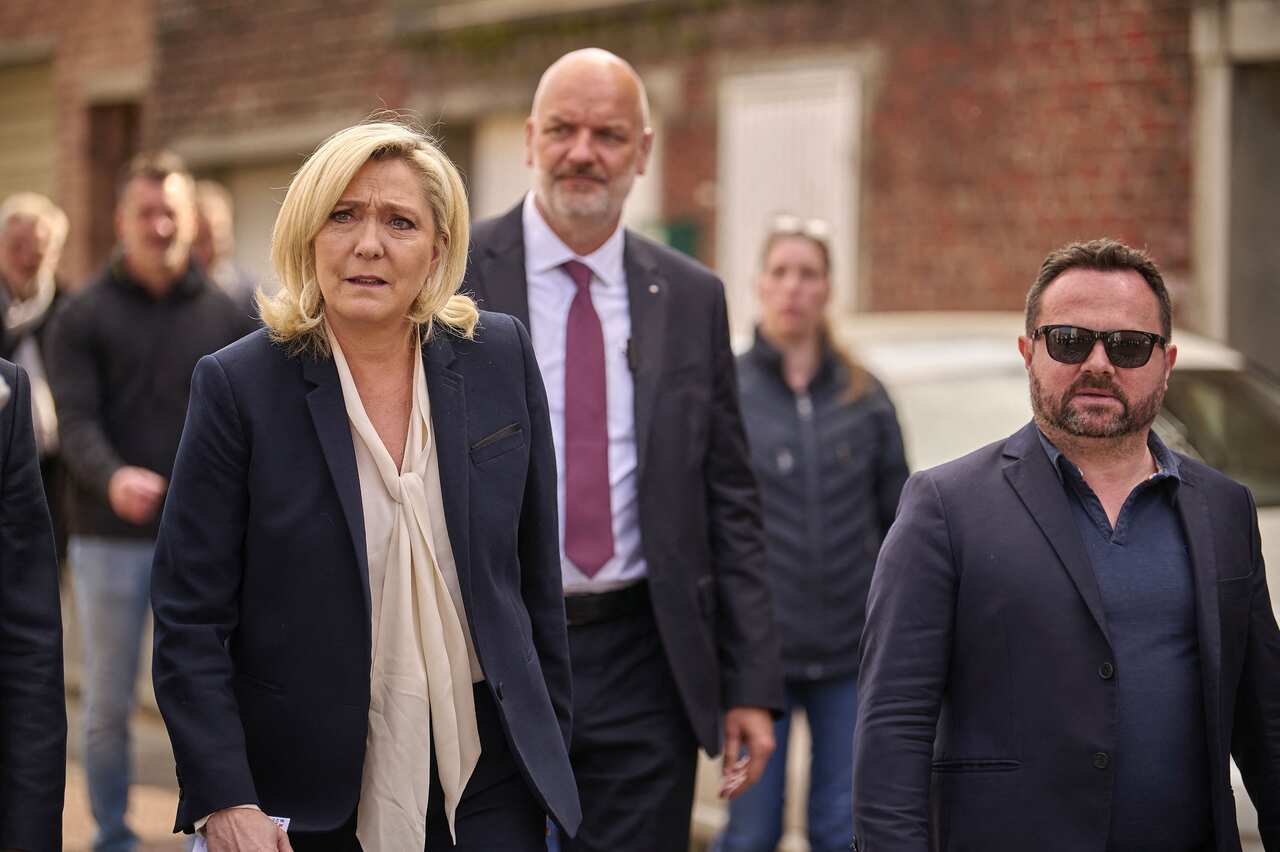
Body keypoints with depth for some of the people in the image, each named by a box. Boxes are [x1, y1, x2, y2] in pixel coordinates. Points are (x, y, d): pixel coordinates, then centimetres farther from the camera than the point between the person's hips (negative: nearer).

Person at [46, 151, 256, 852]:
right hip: (109, 538, -1)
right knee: (108, 701, 7)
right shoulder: (83, 317, 1)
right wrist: (112, 478, -30)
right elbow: (75, 423, -10)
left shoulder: (226, 316, 9)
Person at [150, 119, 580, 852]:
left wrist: (553, 747, 9)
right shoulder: (238, 385, -8)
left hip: (488, 775, 2)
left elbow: (538, 576, 8)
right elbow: (190, 619, -8)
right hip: (314, 793, -2)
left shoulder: (502, 358, 0)